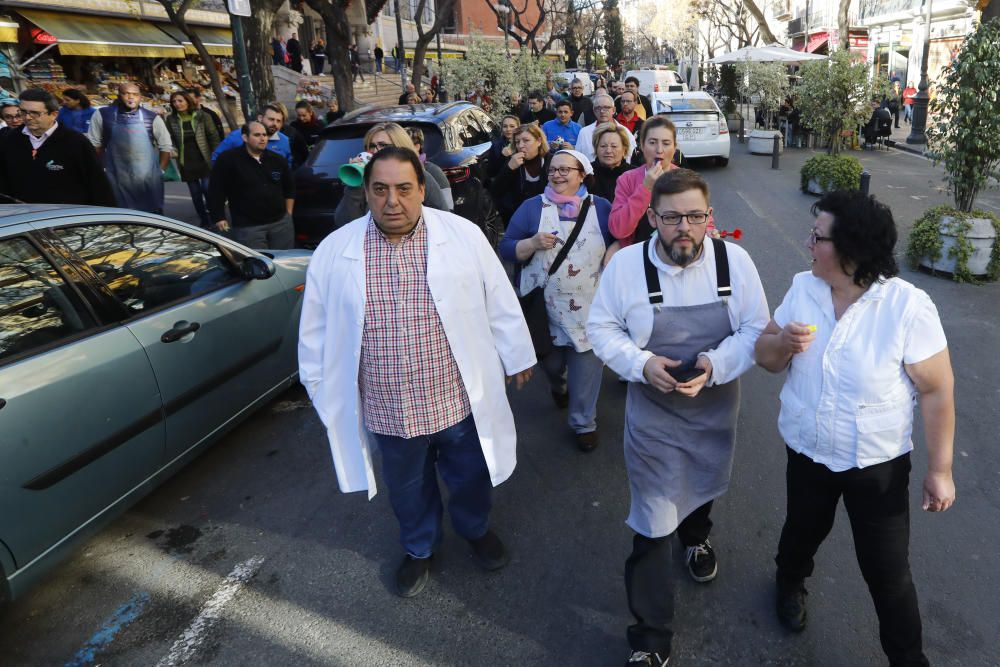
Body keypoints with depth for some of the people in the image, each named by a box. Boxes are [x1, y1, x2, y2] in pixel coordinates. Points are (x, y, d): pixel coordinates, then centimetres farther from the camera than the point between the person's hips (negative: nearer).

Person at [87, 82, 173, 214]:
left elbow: (166, 147, 6)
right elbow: (94, 144, 8)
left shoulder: (152, 118, -1)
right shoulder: (102, 115, 0)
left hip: (147, 177, 0)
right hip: (116, 178, 0)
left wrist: (160, 171, 0)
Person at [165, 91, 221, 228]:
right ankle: (205, 222, 17)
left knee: (207, 189, -10)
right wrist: (173, 150, -6)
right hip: (186, 163, 3)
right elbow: (171, 139, 11)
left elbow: (213, 136, -1)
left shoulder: (201, 116, -3)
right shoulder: (171, 119, 4)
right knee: (195, 194, 7)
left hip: (204, 161, -3)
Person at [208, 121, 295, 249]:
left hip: (281, 222, 5)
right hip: (247, 226, -4)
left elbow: (289, 187, 19)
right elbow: (216, 191, -5)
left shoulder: (277, 160, 8)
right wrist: (219, 218, -7)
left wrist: (288, 213, 13)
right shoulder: (228, 159, -7)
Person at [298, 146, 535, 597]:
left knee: (470, 478, 21)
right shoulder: (334, 251, -6)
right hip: (387, 410, 1)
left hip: (460, 398, 0)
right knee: (408, 490, 22)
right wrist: (321, 388, 7)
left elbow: (500, 304, 0)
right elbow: (316, 330, 3)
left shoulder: (463, 235, -8)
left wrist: (517, 358, 6)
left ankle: (476, 529, 52)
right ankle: (419, 548, 50)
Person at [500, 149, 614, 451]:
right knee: (551, 362, 16)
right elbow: (506, 249, -2)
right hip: (545, 307, 0)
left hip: (590, 307, 0)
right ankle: (559, 386, 52)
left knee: (586, 367, 4)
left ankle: (584, 423, 23)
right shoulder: (532, 207, 0)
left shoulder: (601, 207, 3)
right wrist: (532, 243, -20)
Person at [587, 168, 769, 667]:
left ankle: (696, 537, 67)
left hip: (715, 409, 3)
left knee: (704, 487, 30)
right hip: (653, 414, -2)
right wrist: (642, 363, -22)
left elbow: (756, 330, -6)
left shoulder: (734, 260, -11)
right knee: (653, 526, -1)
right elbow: (601, 328, -6)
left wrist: (714, 364, -24)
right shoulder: (626, 264, -15)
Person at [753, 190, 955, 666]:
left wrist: (940, 469, -12)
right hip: (807, 452, 4)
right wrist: (782, 342, -25)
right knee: (803, 531, 27)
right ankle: (790, 581, 59)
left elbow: (937, 391, -16)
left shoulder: (908, 306, -23)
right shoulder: (803, 287, -9)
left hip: (878, 465, -4)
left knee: (887, 572, 9)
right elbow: (765, 357, -2)